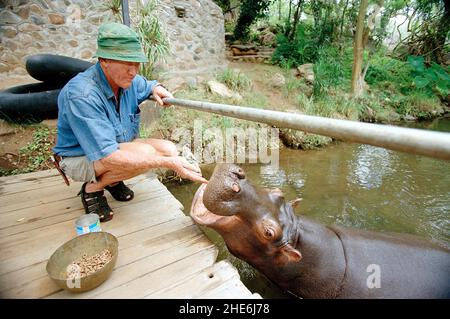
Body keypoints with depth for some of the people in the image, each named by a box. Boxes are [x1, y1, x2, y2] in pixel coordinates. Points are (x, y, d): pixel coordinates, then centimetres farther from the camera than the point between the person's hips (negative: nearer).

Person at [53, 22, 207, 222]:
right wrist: (169, 163, -41)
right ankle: (92, 188, -5)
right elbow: (107, 157, -36)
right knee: (145, 153, -32)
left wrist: (156, 88, -10)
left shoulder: (127, 79, -8)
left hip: (117, 147, 7)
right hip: (81, 158, -7)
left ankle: (113, 180, 7)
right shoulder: (82, 95, -31)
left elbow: (146, 86, 18)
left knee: (169, 150, -12)